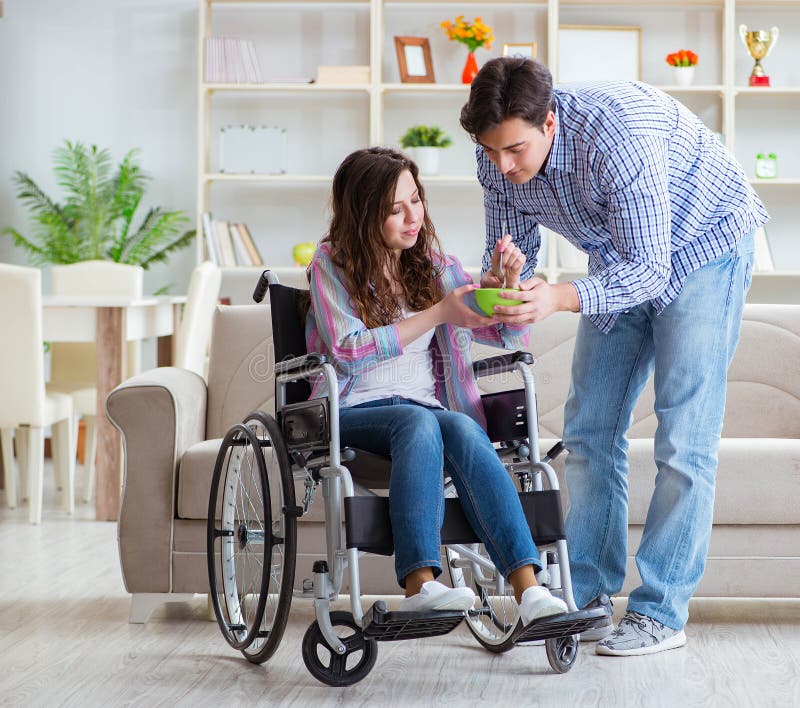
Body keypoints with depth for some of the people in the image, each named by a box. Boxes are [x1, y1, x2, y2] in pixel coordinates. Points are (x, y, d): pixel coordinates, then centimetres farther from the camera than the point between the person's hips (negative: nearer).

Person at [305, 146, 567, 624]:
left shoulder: (436, 264, 13)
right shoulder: (332, 265, 4)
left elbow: (510, 337, 13)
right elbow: (347, 349, -12)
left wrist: (510, 282, -8)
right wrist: (438, 314, -16)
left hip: (427, 412, 3)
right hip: (352, 415, -2)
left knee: (464, 429, -33)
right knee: (418, 421, -36)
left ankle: (529, 590, -47)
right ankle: (421, 585, -47)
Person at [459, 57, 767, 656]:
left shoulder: (617, 135, -37)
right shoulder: (499, 155, -16)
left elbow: (650, 269, -35)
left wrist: (560, 298, -50)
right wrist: (498, 284, -29)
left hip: (701, 247, -7)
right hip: (625, 259, 7)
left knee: (684, 436, -11)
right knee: (589, 426, 4)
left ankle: (661, 612, -7)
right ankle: (587, 595, 12)